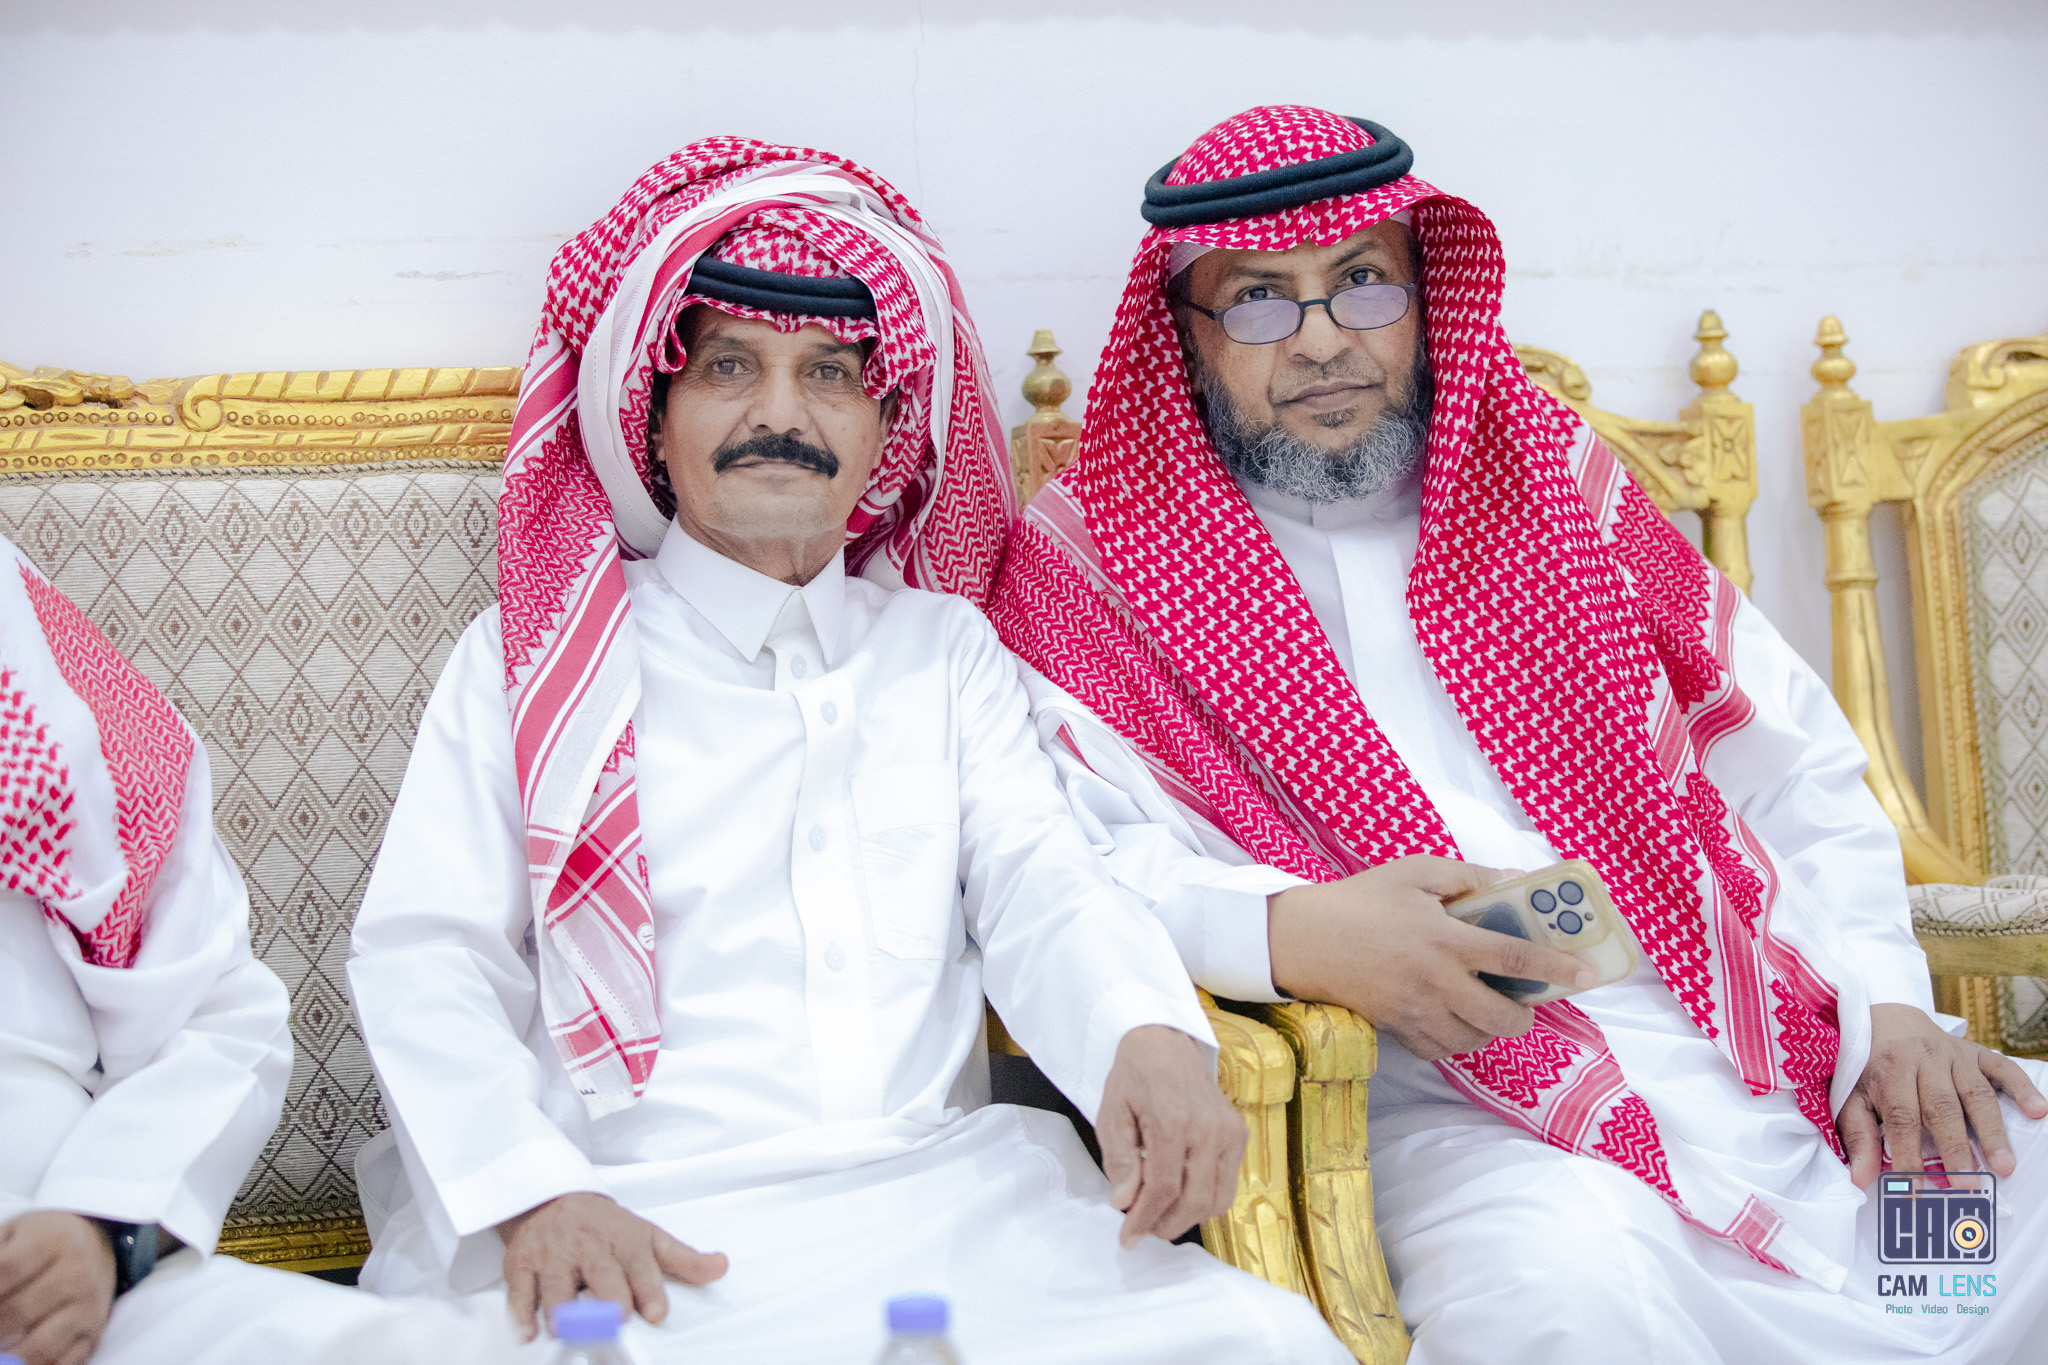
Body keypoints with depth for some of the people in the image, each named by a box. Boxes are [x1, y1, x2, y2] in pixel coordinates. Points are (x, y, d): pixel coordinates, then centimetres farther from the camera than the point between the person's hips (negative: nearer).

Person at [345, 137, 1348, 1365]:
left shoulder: (946, 646, 19)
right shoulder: (534, 658, 12)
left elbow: (1040, 890, 6)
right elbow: (425, 954, 4)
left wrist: (1148, 1034, -18)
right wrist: (531, 1191, -16)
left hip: (944, 1200, 2)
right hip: (641, 1226, -2)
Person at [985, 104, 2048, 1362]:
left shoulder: (1550, 476, 15)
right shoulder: (1097, 557, 5)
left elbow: (1799, 762, 17)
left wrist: (1887, 1005, 3)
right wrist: (1286, 933, -26)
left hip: (1776, 1053, 5)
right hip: (1450, 1097, -4)